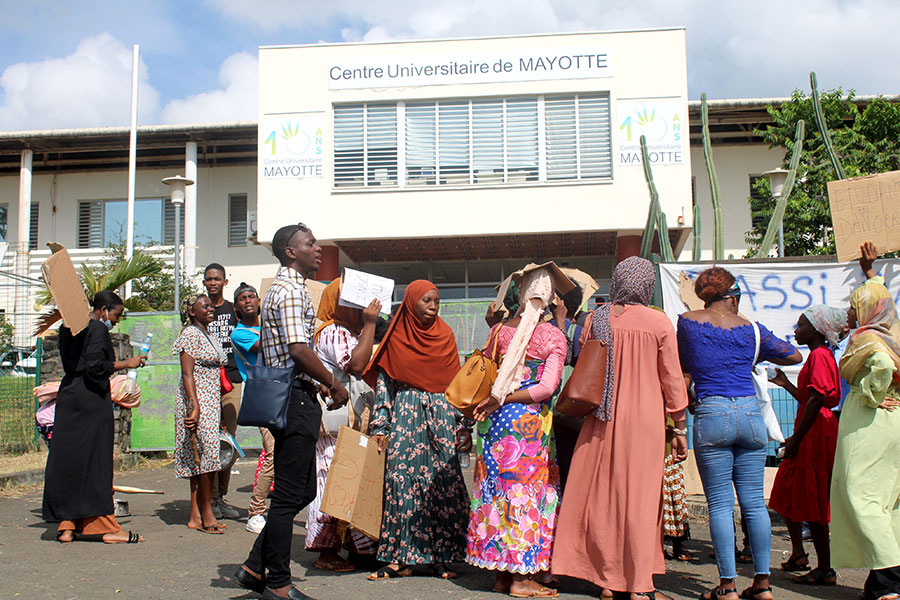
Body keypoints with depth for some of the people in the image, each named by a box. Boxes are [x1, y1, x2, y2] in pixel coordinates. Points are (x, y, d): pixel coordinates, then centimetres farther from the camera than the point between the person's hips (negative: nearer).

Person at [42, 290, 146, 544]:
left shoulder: (68, 328, 15)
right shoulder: (97, 329, -11)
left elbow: (70, 364, 18)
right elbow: (95, 366, -20)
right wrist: (126, 363, -9)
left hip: (68, 397, 8)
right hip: (92, 401, -8)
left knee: (66, 461, 8)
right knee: (95, 464, -5)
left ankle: (66, 525, 12)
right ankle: (107, 528, 0)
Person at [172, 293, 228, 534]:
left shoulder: (208, 336, 18)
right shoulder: (190, 334, -9)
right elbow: (187, 374, -16)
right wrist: (195, 406, -23)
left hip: (211, 404, 9)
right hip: (197, 402, -9)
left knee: (201, 460, 8)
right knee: (207, 454, -10)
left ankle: (196, 516, 11)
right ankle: (206, 514, -3)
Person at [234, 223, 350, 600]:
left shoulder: (285, 288, 21)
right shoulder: (291, 291, -12)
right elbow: (299, 350, -22)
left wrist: (321, 385, 18)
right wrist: (335, 385, -11)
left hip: (295, 397, 11)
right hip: (296, 398, -11)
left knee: (302, 491, 15)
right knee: (289, 494, -2)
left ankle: (255, 567, 20)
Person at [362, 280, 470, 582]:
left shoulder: (445, 335, 9)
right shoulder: (396, 338, 5)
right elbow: (383, 383, 5)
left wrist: (463, 426, 5)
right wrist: (380, 426, -2)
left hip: (440, 415, 1)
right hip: (406, 413, -1)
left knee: (443, 483, -3)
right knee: (401, 480, -6)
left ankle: (440, 557, 6)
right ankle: (400, 559, 3)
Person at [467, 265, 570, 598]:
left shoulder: (499, 330, 6)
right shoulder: (554, 336, -5)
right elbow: (547, 387, -13)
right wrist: (502, 400, -11)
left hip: (497, 420, 4)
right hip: (531, 421, -4)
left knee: (498, 486, 10)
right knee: (527, 489, 3)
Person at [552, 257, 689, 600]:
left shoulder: (596, 320, 2)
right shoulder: (659, 323, -4)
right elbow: (672, 380, -1)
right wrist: (680, 429, 5)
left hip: (603, 419, 2)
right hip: (645, 420, -2)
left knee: (602, 496, 10)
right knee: (640, 498, 3)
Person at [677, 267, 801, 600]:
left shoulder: (687, 322, 5)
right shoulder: (751, 329, 8)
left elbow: (684, 373, 12)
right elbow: (794, 356, 18)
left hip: (712, 414, -2)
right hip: (751, 413, 2)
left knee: (720, 504, 2)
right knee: (754, 501, 8)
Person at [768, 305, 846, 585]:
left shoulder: (819, 355, -14)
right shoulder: (821, 355, 17)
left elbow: (816, 400, -22)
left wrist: (796, 438, -21)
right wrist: (787, 384, 24)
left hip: (815, 434, -11)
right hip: (811, 436, 11)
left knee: (811, 502, -5)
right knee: (787, 493, 16)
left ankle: (825, 570, 1)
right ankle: (798, 554, 25)